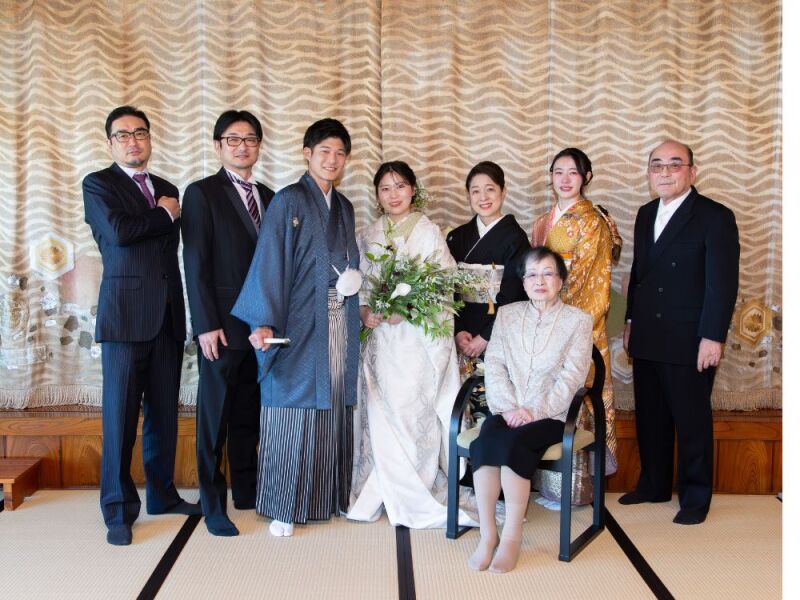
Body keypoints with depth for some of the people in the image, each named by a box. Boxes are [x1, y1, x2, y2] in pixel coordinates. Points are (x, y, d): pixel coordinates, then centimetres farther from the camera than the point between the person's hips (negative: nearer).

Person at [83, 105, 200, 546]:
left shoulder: (167, 189, 18)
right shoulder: (98, 184, 1)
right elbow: (118, 232, -18)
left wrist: (182, 311, 13)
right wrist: (164, 215, -3)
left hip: (168, 316, 5)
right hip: (125, 315, -5)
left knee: (165, 411, 10)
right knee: (120, 414, -2)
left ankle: (162, 494, 23)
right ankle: (119, 510, 7)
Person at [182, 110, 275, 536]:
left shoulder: (269, 197, 15)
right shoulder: (202, 193, -2)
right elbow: (196, 265, -8)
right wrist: (206, 324, -14)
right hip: (222, 324, -5)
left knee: (249, 415, 13)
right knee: (215, 417, 3)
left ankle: (247, 494, 23)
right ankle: (213, 505, 12)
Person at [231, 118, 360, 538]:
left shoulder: (344, 208, 15)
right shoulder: (288, 201, -4)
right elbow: (268, 263, -12)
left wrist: (353, 282, 5)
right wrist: (264, 322, -20)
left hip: (339, 326, 6)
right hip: (298, 326, -6)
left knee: (334, 411, 9)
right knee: (294, 412, -1)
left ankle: (329, 497, 21)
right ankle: (285, 507, 10)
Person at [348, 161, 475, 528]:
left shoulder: (429, 232, 1)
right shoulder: (368, 237, 13)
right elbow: (359, 286, 12)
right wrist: (365, 312, -7)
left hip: (420, 337, -4)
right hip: (380, 338, 4)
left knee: (414, 413, -4)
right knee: (381, 414, 2)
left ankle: (415, 500, 11)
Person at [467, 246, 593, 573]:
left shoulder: (578, 320, 4)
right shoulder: (506, 314, 13)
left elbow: (571, 377, -6)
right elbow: (494, 365, 4)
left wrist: (535, 412, -16)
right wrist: (508, 407, -11)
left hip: (550, 415, -3)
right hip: (508, 411, 3)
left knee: (513, 443, -32)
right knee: (485, 441, -29)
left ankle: (512, 536, -22)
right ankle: (487, 534, -23)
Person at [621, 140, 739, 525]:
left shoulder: (715, 217, -9)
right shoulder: (646, 215, 12)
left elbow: (723, 283, -13)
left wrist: (713, 337, -17)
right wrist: (631, 321, 15)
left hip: (688, 342, -6)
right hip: (646, 340, 6)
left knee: (692, 420, 5)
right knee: (650, 417, 14)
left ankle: (695, 497, 20)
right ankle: (654, 485, 29)